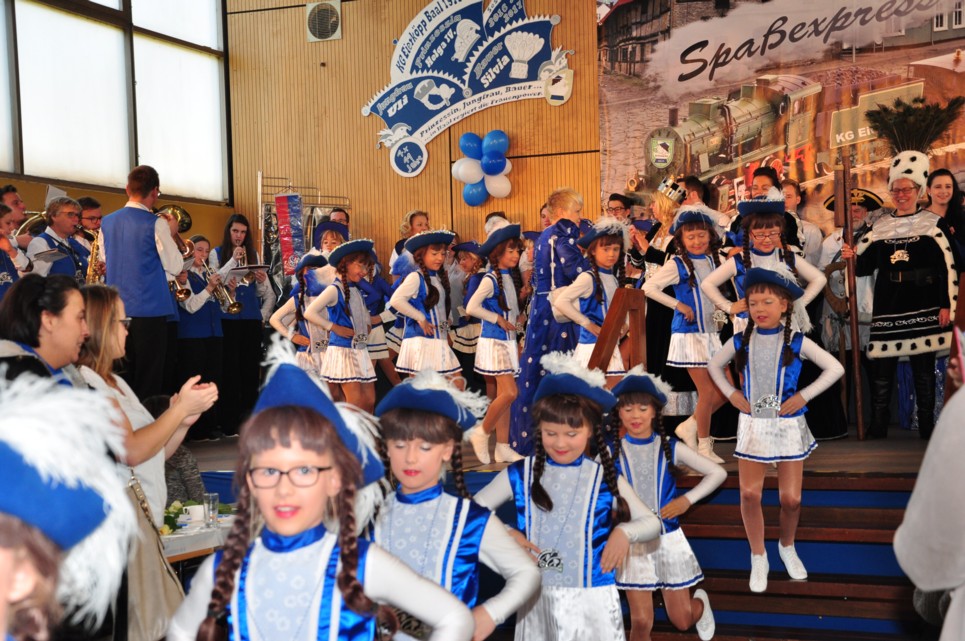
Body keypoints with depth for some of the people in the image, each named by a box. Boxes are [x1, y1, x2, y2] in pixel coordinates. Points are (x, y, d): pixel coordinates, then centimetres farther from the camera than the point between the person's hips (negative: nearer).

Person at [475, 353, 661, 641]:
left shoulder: (606, 478, -3)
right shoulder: (519, 474, -2)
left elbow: (651, 522, 4)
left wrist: (625, 532, -16)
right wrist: (505, 535, -13)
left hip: (592, 600, -1)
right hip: (537, 599, 1)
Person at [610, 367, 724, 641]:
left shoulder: (670, 448, -5)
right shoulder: (611, 452, -8)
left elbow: (718, 473, 2)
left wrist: (687, 500, -6)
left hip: (668, 540, 1)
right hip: (632, 543, -1)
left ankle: (701, 602, 48)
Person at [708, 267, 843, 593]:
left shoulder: (796, 342, -9)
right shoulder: (741, 341, -3)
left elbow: (835, 368, -5)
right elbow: (714, 365, 14)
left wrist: (803, 396, -10)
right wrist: (731, 394, 1)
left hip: (788, 425, -1)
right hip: (752, 425, 1)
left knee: (791, 498, 2)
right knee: (749, 493, -6)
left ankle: (787, 547, 31)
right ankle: (758, 558, 12)